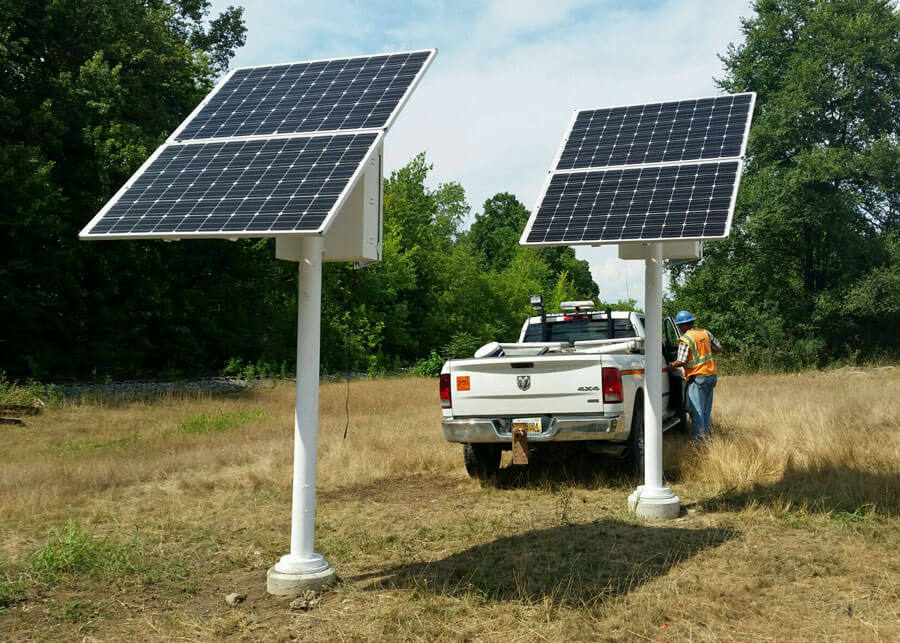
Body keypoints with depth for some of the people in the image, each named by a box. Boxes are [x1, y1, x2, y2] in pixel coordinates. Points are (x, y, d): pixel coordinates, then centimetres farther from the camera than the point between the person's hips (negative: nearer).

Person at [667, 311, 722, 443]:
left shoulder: (685, 339, -14)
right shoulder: (705, 333, 7)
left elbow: (680, 362, -17)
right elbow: (719, 348, 15)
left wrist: (670, 365, 0)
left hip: (698, 377, -7)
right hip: (711, 374, 7)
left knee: (695, 408, -3)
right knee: (706, 407, 14)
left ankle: (699, 436, -5)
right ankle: (706, 433, 19)